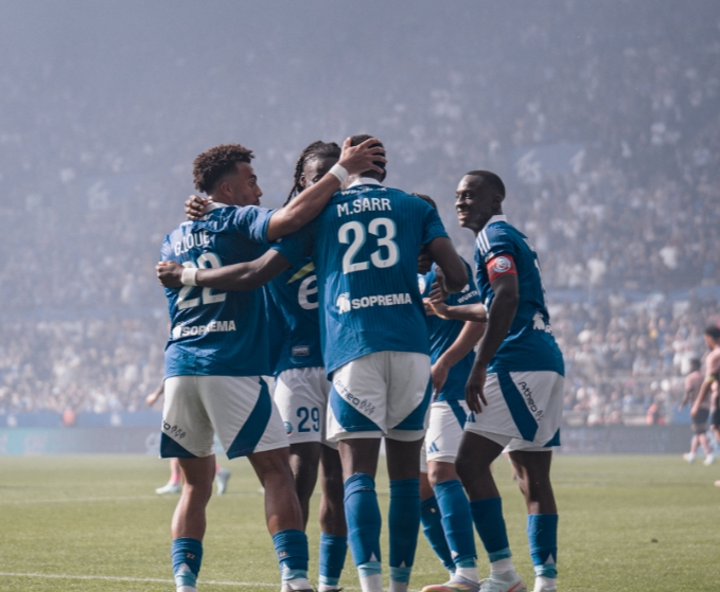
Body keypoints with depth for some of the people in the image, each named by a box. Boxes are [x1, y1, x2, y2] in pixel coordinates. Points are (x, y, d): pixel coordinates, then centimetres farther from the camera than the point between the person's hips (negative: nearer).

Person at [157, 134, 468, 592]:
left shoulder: (322, 210, 12)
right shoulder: (414, 208, 13)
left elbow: (258, 273, 10)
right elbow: (456, 275, 1)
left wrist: (187, 276, 23)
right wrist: (440, 294, 25)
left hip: (353, 349, -1)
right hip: (410, 347, 1)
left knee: (358, 473, -5)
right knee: (406, 473, 9)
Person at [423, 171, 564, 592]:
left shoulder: (494, 237, -5)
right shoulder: (515, 238, 24)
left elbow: (507, 298, -20)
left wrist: (480, 367, -23)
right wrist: (449, 312, 45)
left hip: (519, 363, -10)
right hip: (546, 363, 10)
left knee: (471, 462, -11)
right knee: (533, 477, 8)